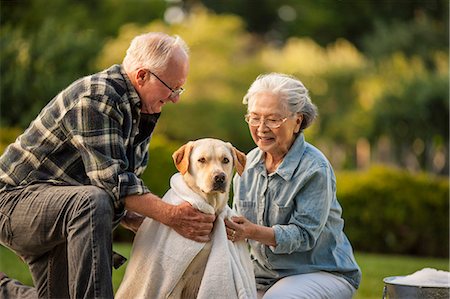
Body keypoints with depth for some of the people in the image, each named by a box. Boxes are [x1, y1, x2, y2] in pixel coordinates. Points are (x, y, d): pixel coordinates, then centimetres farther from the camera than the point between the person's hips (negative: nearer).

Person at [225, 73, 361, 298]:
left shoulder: (315, 169, -16)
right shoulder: (249, 162, 5)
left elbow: (304, 235, -20)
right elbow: (241, 221, 10)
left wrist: (253, 232, -34)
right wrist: (229, 227, -14)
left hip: (323, 272, -5)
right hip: (265, 274, 6)